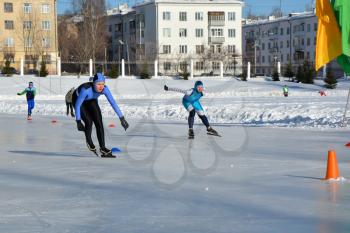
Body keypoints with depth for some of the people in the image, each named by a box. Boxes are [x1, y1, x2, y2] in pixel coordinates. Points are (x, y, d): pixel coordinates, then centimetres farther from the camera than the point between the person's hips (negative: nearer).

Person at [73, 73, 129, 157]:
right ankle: (89, 140, 13)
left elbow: (113, 102, -29)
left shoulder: (104, 88, -30)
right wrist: (78, 121, -31)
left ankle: (103, 149, -12)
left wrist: (121, 118, -33)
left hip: (91, 100, 4)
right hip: (78, 100, -4)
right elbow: (77, 105, -33)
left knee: (99, 121, -13)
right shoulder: (86, 89, -42)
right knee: (89, 121, -19)